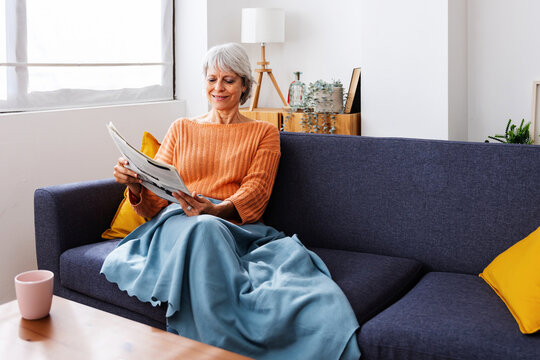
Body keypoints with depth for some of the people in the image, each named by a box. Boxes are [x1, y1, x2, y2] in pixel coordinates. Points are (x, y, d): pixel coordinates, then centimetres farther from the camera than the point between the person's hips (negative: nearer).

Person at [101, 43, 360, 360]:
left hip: (235, 225, 0)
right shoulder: (182, 128, 24)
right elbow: (154, 200, 16)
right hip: (178, 222, 1)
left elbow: (256, 192, 2)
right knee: (204, 228, -41)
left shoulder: (264, 133, 20)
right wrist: (135, 184, -10)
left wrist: (216, 209, -21)